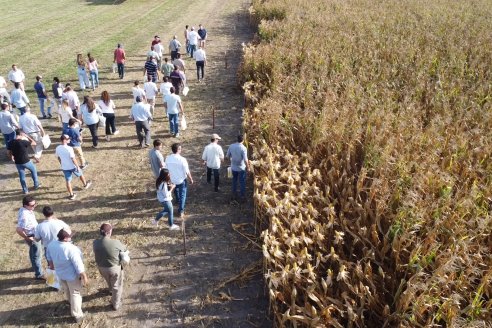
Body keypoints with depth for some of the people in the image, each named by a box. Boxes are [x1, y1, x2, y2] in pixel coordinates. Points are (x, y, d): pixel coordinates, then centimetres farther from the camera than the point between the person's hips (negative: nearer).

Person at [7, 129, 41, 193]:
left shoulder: (10, 143, -7)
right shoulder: (24, 142, -23)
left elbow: (8, 153, 2)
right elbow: (34, 143, -8)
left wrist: (12, 158, 22)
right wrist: (27, 137, -2)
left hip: (17, 163, 4)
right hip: (26, 161, -4)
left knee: (22, 176, 18)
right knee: (33, 170, 24)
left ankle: (25, 190, 29)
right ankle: (36, 185, 33)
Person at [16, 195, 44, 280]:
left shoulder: (26, 209, -6)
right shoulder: (24, 216, -35)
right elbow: (18, 230, -34)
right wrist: (27, 238, -24)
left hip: (34, 234, 9)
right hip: (32, 237, -9)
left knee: (33, 253, 29)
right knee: (36, 255, 6)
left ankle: (35, 267, 50)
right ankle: (39, 275, 20)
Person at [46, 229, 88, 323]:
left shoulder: (51, 244, -16)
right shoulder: (71, 249, -37)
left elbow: (49, 257, 5)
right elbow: (78, 265, -29)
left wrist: (51, 265, 25)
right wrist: (84, 276, -16)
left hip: (60, 273, 7)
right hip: (72, 275, -7)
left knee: (67, 290, 32)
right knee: (75, 294, 13)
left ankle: (71, 304, 59)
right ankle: (78, 316, 26)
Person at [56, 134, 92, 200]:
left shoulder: (58, 148, -8)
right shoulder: (69, 148, -27)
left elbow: (59, 158, 5)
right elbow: (73, 159, -24)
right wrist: (78, 167, -13)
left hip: (64, 168, 4)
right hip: (72, 167, -4)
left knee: (68, 181, 12)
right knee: (80, 174, 24)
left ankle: (71, 195, 21)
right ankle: (85, 185, 48)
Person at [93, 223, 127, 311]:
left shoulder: (95, 243, -18)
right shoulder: (115, 243, -29)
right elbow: (124, 249, -10)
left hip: (101, 268, 5)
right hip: (115, 268, -4)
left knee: (109, 281, 36)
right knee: (116, 286, 20)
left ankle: (112, 291, 65)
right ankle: (116, 305, 36)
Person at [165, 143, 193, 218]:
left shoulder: (167, 158, -14)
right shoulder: (182, 159, -27)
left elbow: (166, 169, 1)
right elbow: (187, 171, -19)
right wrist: (191, 179, -2)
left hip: (172, 180, 5)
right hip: (181, 180, -5)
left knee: (176, 191, 33)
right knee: (182, 195, 11)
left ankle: (178, 201, 59)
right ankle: (181, 211, 13)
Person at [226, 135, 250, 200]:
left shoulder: (231, 146, -9)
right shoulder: (243, 148, -23)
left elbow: (227, 156, 0)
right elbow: (245, 160, -24)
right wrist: (248, 167, -8)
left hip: (233, 167, 4)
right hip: (241, 168, -4)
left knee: (234, 180, 22)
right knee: (242, 181, 13)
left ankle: (234, 194, 33)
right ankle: (242, 195, 24)